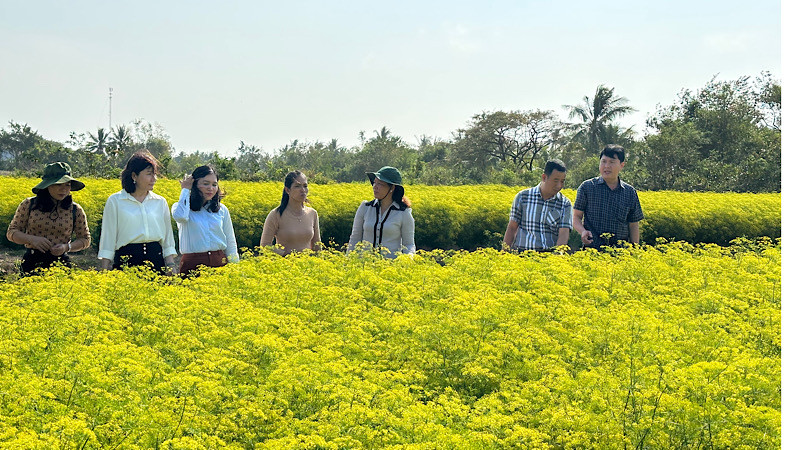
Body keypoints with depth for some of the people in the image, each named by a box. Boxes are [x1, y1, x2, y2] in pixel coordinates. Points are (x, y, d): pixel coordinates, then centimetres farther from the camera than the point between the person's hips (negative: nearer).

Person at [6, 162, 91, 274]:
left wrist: (67, 247, -8)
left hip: (60, 264, 0)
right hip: (31, 263, 0)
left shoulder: (75, 210, 3)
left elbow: (85, 239, 12)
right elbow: (11, 232, 7)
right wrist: (32, 239, -13)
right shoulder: (28, 205, 2)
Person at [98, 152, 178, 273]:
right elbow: (108, 237, 6)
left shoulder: (160, 202, 12)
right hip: (126, 260, -2)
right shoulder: (115, 201, 5)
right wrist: (104, 272, 1)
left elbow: (168, 240, 16)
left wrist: (171, 266, 6)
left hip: (156, 258, 2)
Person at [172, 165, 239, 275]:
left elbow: (231, 245, 16)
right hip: (192, 265, -2)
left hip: (219, 263, 2)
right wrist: (185, 190, -6)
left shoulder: (222, 210, 12)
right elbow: (180, 217, -21)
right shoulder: (181, 206, 5)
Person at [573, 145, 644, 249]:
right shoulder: (587, 187, 5)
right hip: (592, 248, -2)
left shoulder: (630, 192, 11)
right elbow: (576, 217, 8)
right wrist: (582, 231, -13)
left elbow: (633, 225, 15)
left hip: (621, 249, 2)